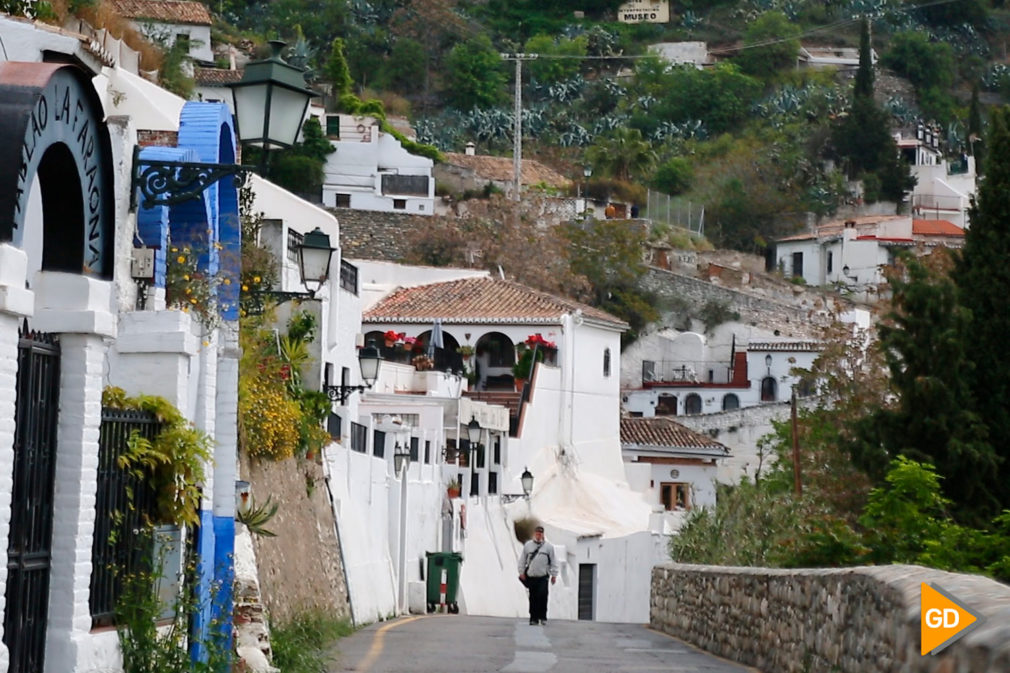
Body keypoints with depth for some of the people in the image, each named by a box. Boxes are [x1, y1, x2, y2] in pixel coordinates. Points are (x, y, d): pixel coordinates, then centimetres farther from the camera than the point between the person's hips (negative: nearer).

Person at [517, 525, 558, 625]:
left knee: (542, 596, -12)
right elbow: (522, 560, 12)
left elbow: (554, 561, 6)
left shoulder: (549, 546, 5)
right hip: (531, 576, 2)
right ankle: (533, 618, 11)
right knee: (533, 598, 4)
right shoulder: (527, 545, 9)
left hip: (543, 576, -2)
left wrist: (554, 575, 2)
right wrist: (521, 572, 7)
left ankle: (543, 617, -3)